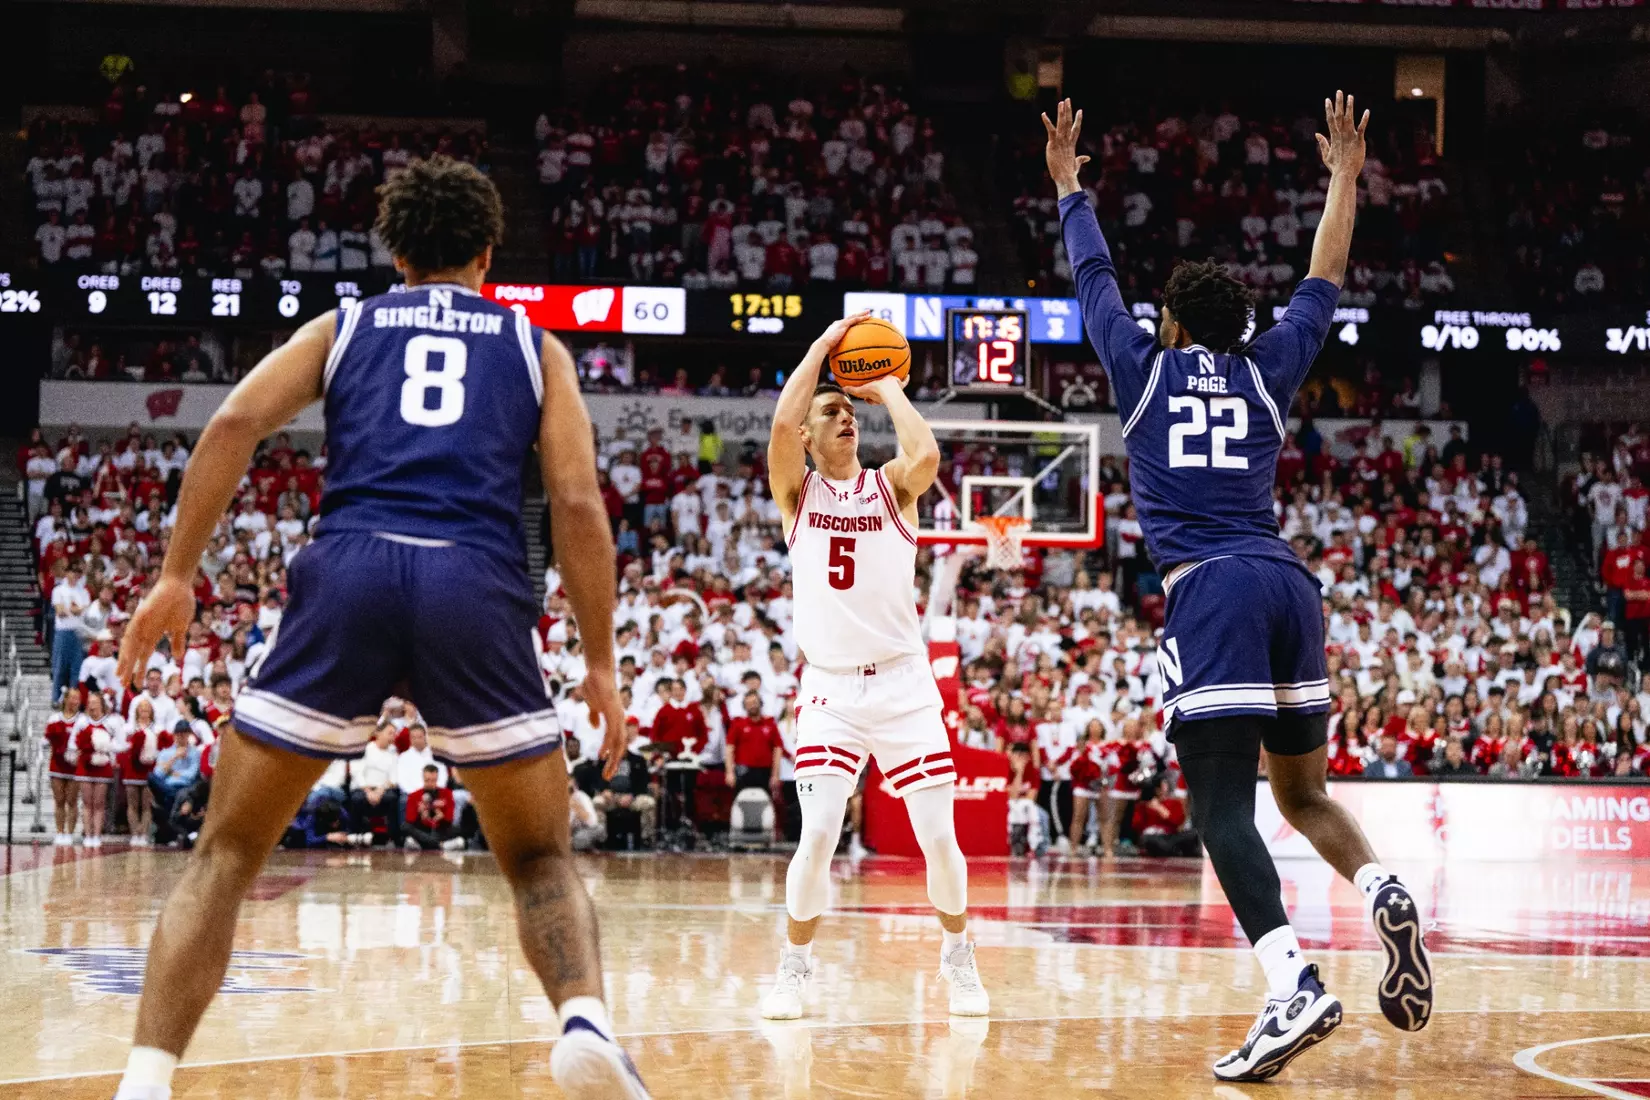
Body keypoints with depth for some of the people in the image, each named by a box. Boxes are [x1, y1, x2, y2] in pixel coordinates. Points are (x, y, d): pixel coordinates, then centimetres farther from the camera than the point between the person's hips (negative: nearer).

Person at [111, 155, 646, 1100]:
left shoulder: (344, 326, 24)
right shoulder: (534, 345, 23)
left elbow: (235, 424, 6)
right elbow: (578, 502, 11)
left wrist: (178, 576, 5)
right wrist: (602, 661, 14)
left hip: (349, 572, 0)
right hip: (479, 589, 0)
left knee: (226, 856, 10)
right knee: (543, 860, 16)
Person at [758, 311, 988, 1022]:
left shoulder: (892, 486, 5)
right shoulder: (796, 491, 5)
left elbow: (927, 455, -19)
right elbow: (781, 421, -15)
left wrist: (887, 387, -5)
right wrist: (824, 344, -6)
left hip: (904, 682, 1)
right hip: (830, 687, -1)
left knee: (939, 835, 0)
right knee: (817, 836, -14)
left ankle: (959, 962, 22)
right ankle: (793, 970, 5)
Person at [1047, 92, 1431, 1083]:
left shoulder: (1145, 366, 13)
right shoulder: (1268, 370, 19)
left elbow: (1094, 276, 28)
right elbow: (1325, 283, 32)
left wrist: (1070, 185, 43)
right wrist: (1344, 178, 43)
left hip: (1209, 590, -4)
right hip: (1289, 582, 4)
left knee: (1224, 809, -11)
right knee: (1303, 791, 17)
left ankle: (1295, 985, -30)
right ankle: (1385, 894, -13)